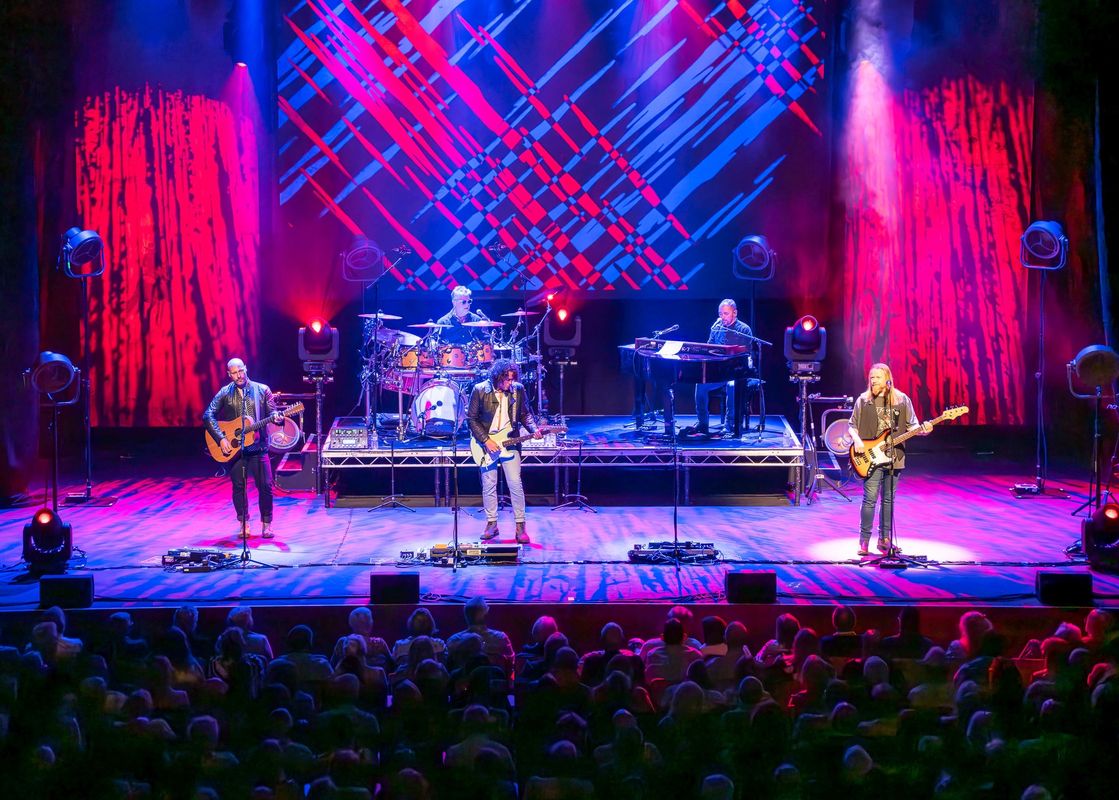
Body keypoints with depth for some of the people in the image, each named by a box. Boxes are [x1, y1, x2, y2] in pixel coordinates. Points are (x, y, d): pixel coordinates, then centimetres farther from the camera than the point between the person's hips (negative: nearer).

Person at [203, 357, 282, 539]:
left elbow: (272, 411, 1)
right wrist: (221, 438, -14)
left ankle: (266, 524, 8)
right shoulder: (225, 393, 2)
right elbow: (208, 415, -4)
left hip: (257, 446, -1)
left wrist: (276, 417, -24)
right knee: (238, 486, 5)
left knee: (265, 485, -3)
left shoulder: (262, 390, 3)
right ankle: (244, 524, 17)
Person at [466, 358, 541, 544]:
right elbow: (471, 419, -5)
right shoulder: (480, 390, -9)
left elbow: (525, 414, 10)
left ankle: (520, 525, 1)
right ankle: (491, 523, 17)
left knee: (515, 483, -6)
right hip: (486, 442, -1)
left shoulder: (518, 390, -2)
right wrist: (486, 440, -13)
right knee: (489, 485, 4)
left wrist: (533, 430, -9)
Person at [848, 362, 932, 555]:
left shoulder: (902, 400, 4)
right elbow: (852, 425, 7)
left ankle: (884, 539, 19)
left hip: (894, 457, 2)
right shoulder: (863, 400, 2)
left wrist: (923, 430, -13)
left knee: (888, 499, 9)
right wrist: (857, 440, -11)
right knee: (870, 499, -7)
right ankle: (864, 541, 0)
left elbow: (912, 425, 7)